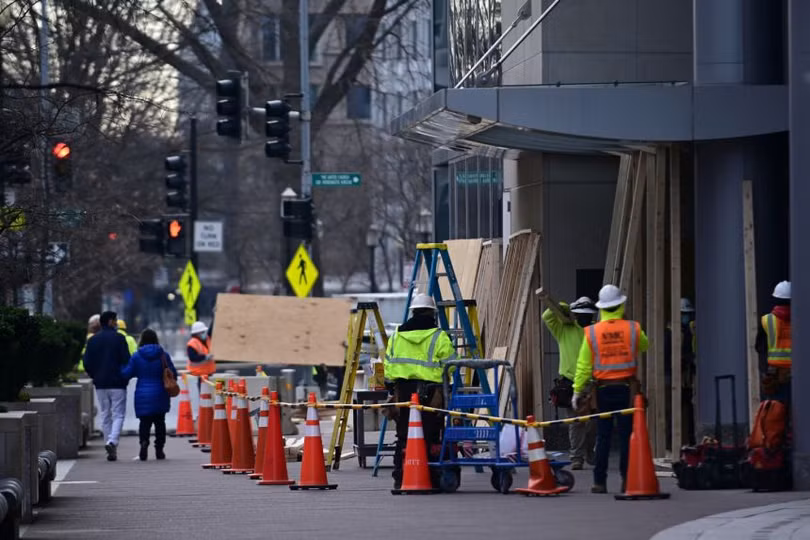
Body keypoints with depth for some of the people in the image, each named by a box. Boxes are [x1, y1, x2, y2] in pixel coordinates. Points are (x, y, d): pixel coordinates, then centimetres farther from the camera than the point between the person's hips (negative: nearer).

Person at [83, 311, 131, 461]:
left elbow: (87, 363, 4)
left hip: (100, 383, 4)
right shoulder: (119, 338, -6)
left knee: (105, 416, 10)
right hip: (117, 384, -4)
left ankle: (110, 446, 9)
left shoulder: (93, 340, 7)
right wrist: (125, 377, 5)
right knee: (118, 415, -2)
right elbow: (126, 360, -10)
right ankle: (112, 441, -23)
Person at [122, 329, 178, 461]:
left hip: (143, 396, -1)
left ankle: (144, 441, -26)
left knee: (145, 421, 2)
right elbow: (173, 374, 0)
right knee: (160, 422, 14)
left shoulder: (136, 356, -5)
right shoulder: (163, 355, -2)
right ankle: (159, 450, 13)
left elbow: (126, 374, -4)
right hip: (160, 395, 1)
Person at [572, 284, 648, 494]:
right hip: (626, 388, 0)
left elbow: (583, 365, -1)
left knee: (603, 436, 5)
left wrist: (578, 391, 6)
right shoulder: (633, 329, -3)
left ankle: (600, 482, 5)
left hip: (603, 390, 0)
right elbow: (644, 346, 19)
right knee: (626, 435, 3)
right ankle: (627, 480, 2)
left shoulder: (592, 333, -3)